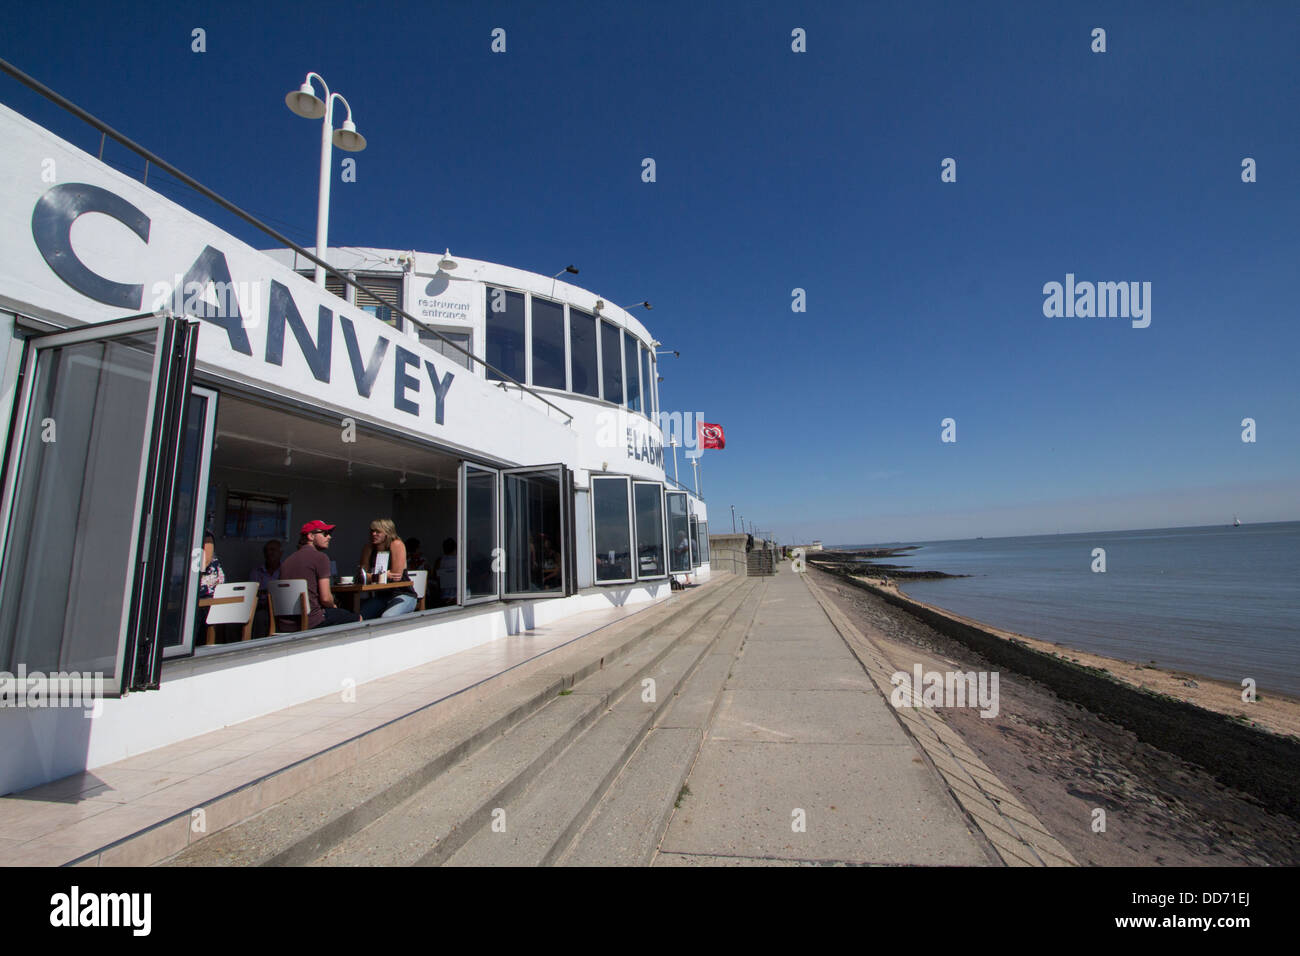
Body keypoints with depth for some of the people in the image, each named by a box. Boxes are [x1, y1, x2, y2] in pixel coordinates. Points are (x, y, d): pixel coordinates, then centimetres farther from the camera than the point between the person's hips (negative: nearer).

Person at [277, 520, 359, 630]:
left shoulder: (287, 560, 14)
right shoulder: (320, 557, -8)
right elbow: (325, 598, -13)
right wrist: (332, 605, 10)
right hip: (309, 623, -8)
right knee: (357, 619, 8)